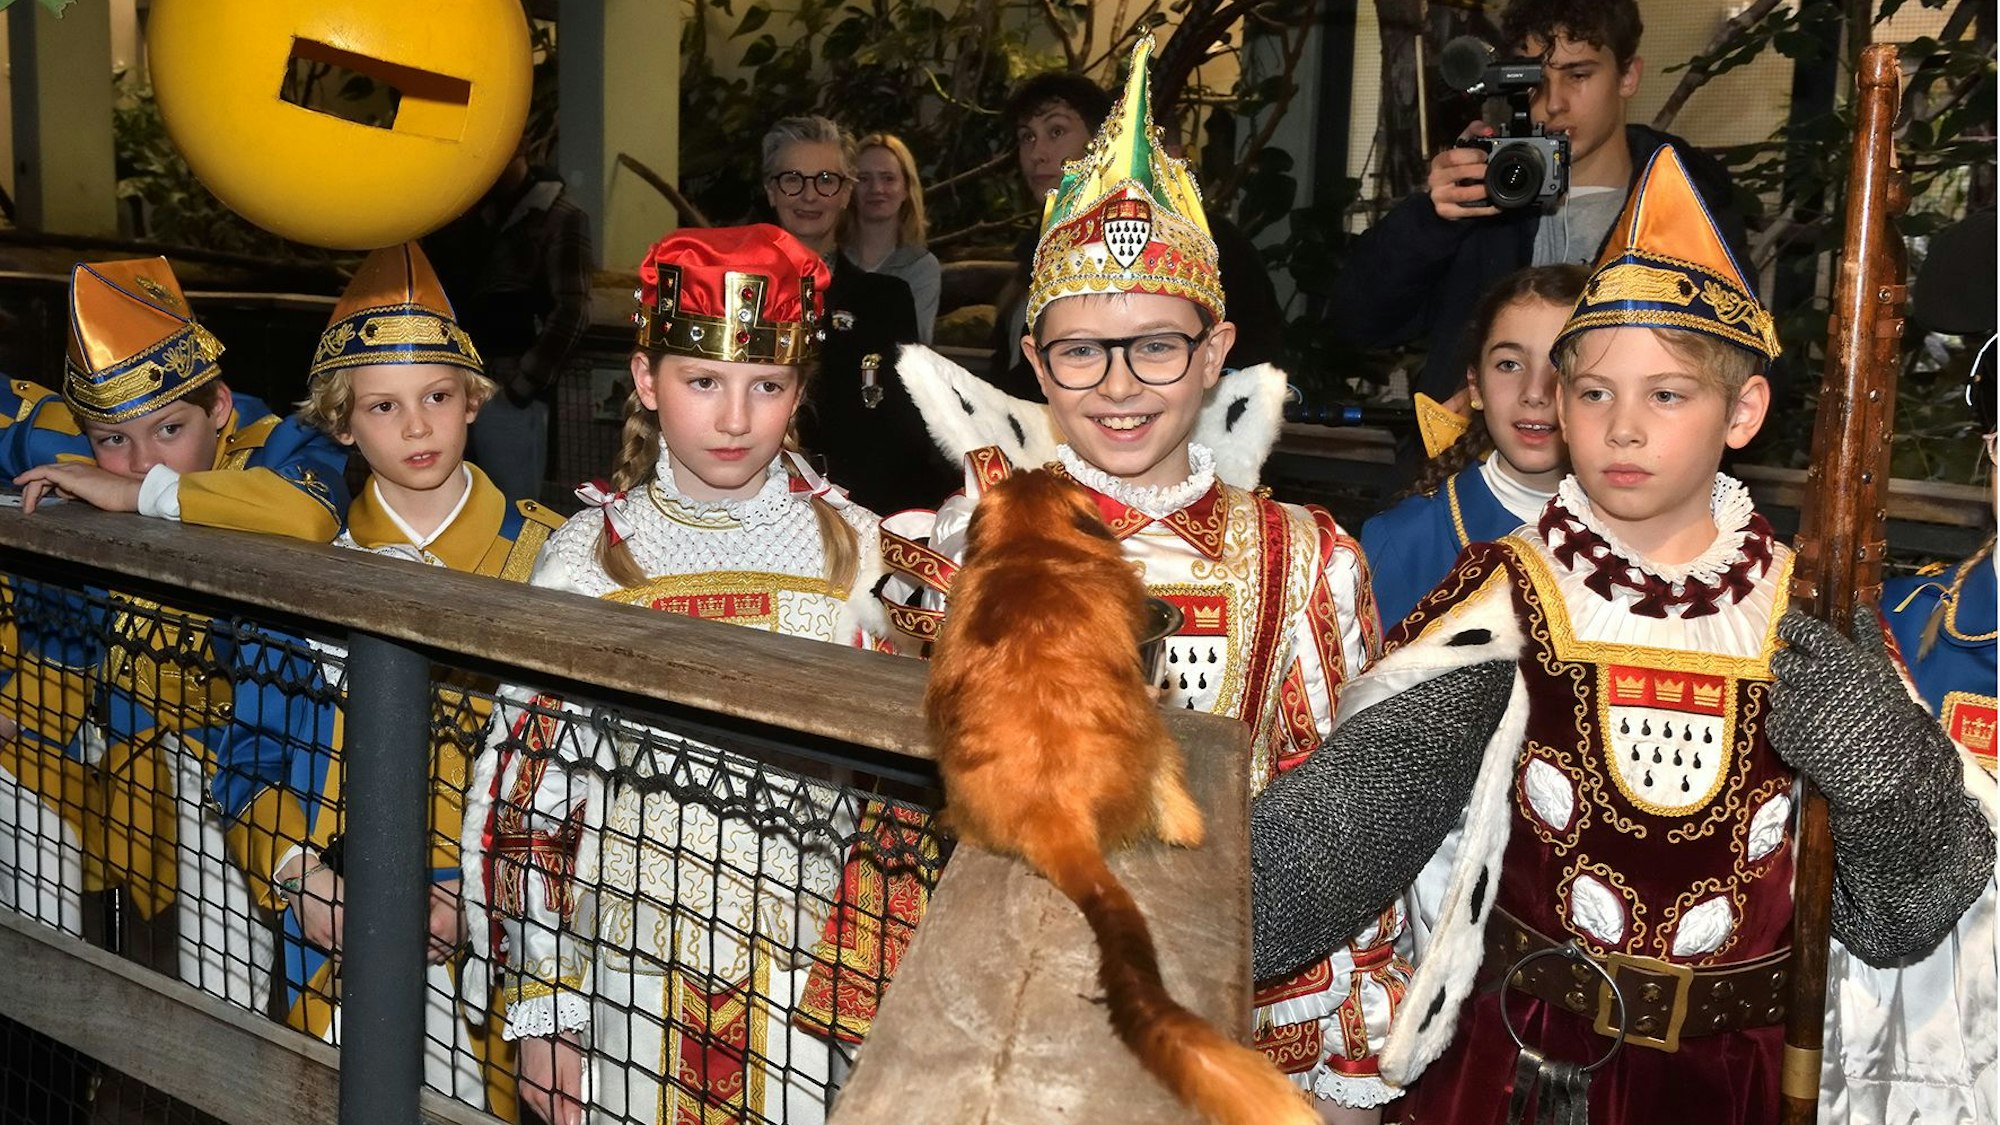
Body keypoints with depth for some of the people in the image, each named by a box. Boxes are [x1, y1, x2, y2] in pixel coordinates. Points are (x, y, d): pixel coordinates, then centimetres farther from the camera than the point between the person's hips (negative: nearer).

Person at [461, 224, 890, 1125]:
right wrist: (538, 1011, 0)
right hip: (629, 958, 0)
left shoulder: (853, 549, -2)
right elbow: (525, 789, 0)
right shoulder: (587, 556, -3)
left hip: (808, 965, 0)